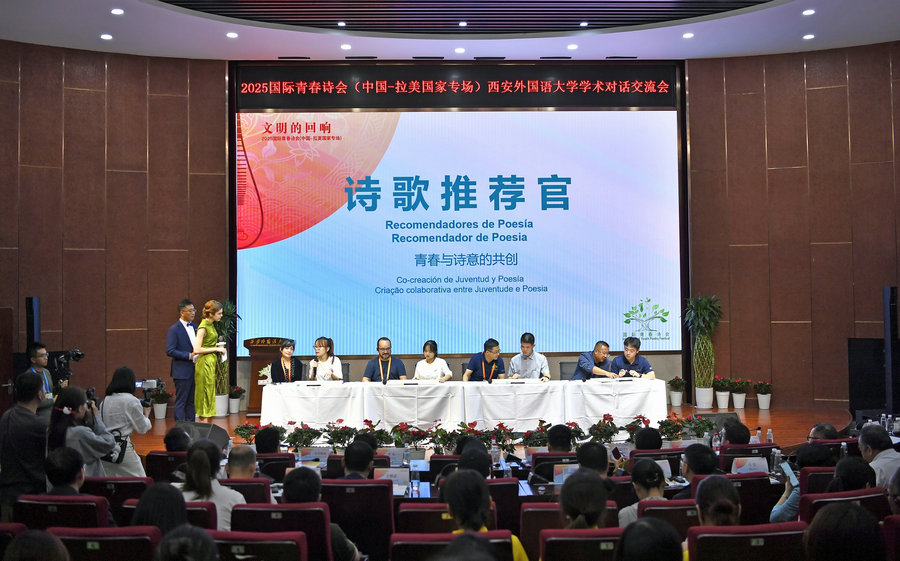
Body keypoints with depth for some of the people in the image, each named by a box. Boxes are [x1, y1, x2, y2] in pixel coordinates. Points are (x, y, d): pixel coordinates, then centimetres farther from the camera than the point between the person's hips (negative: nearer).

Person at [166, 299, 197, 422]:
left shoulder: (194, 326, 11)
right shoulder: (174, 329, -11)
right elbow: (169, 351, -17)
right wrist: (189, 355, -20)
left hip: (195, 369, 7)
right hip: (182, 371, -7)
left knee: (192, 401, 13)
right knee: (181, 402, -2)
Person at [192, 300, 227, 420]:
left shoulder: (211, 325, 11)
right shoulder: (203, 327, -16)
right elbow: (197, 350, -22)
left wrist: (218, 346, 6)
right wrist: (216, 349, -15)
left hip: (211, 363, 9)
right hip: (205, 363, -9)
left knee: (210, 394, 12)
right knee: (205, 394, -4)